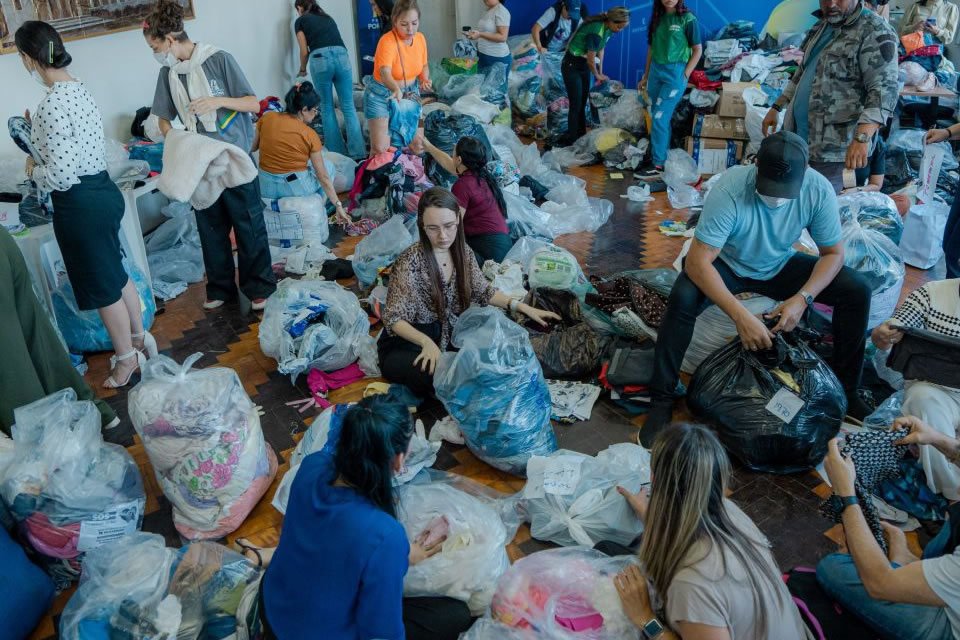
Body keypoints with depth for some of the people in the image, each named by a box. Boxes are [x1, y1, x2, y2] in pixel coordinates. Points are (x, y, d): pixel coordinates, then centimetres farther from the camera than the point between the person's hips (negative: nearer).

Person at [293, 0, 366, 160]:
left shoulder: (301, 21, 18)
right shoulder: (328, 17, 31)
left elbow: (304, 51, 14)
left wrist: (302, 70, 32)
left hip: (320, 59, -3)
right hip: (342, 56, 3)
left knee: (327, 108, 8)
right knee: (349, 107, 2)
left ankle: (337, 152, 9)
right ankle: (358, 152, -5)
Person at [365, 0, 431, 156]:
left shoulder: (420, 38, -6)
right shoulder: (387, 41, -26)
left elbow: (423, 66, 11)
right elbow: (385, 73, -41)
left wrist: (425, 79, -12)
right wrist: (396, 90, -62)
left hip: (410, 93, 6)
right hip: (381, 95, -5)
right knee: (380, 149, -12)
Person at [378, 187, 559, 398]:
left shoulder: (463, 252, -2)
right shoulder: (410, 262, -21)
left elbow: (483, 292, 11)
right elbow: (394, 318, -23)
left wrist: (522, 307, 0)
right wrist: (426, 342, -40)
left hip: (448, 337, 6)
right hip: (406, 345, -6)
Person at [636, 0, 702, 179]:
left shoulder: (687, 19, -6)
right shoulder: (657, 17, 9)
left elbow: (698, 50, -3)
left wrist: (685, 76, -9)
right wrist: (646, 75, 17)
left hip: (674, 73, -6)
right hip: (655, 71, 6)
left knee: (660, 119, -11)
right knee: (657, 118, 9)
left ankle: (658, 165, -8)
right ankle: (666, 156, 21)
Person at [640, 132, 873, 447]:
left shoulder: (818, 190, -22)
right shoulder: (730, 190, -34)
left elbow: (833, 253, -10)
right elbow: (698, 261, -35)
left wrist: (802, 298, -28)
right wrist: (741, 316, -41)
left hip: (780, 266, 4)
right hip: (726, 265, -3)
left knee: (857, 290, -12)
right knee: (682, 299, -34)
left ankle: (846, 390, 8)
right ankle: (661, 399, -17)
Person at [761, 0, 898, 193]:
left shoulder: (875, 31, -12)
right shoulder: (821, 26, 16)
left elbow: (884, 89, -21)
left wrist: (862, 138, -34)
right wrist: (776, 108, 24)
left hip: (832, 148, -8)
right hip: (798, 139, 8)